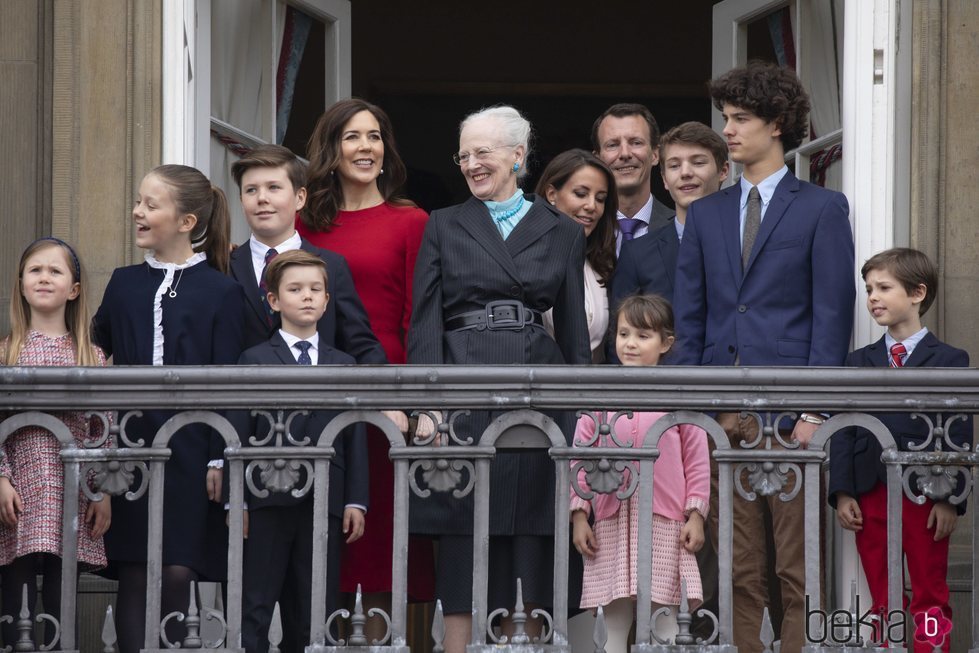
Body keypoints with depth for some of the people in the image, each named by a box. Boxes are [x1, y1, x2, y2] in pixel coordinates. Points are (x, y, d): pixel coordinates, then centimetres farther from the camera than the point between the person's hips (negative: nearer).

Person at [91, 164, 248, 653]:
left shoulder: (222, 293, 1)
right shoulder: (125, 284, 12)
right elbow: (96, 348, 22)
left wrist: (219, 460, -8)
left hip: (189, 452, -3)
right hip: (131, 444, 3)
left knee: (177, 574, -5)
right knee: (133, 575, 0)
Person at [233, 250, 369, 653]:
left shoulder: (344, 366, 14)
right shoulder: (254, 361, 6)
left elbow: (355, 439, 10)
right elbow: (239, 435, 1)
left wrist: (356, 500, 2)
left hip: (325, 501, 3)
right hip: (268, 500, -3)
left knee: (317, 612, 4)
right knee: (254, 608, -2)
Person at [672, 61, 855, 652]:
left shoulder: (822, 209, 4)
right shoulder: (706, 214, 17)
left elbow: (832, 314, -2)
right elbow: (690, 317, 15)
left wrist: (814, 408, -10)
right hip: (721, 412, 4)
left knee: (798, 569, -3)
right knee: (738, 571, 4)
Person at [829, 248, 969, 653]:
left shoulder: (949, 361, 1)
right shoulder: (858, 362, 12)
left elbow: (960, 437, -3)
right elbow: (844, 432, 8)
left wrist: (950, 499, -10)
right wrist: (842, 493, -3)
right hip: (870, 496, 4)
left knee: (930, 600, 1)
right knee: (882, 601, 7)